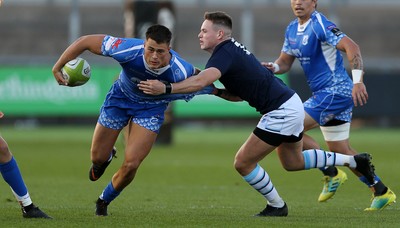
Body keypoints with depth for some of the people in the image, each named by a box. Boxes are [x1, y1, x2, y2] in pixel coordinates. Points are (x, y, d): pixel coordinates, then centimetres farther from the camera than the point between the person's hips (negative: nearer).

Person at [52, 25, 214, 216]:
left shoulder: (181, 73, -37)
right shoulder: (128, 50, -38)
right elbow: (85, 41, -28)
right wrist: (58, 67, -27)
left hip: (152, 109, -1)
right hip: (121, 97, 1)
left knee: (131, 164, -10)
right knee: (98, 157, 9)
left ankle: (104, 201, 21)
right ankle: (105, 158, 51)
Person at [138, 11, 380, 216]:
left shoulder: (225, 53, -18)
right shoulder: (233, 49, 13)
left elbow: (201, 80, -36)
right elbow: (238, 94, 16)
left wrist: (166, 88, -41)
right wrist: (215, 91, 0)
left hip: (281, 113, -10)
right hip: (291, 104, 10)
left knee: (243, 163, -5)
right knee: (293, 162, 28)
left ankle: (276, 206, 12)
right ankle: (353, 160, 33)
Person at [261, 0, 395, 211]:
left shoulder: (320, 25, -17)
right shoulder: (292, 29, 12)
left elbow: (351, 47, -28)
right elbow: (285, 62, 18)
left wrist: (358, 81, -39)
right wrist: (273, 67, -6)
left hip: (335, 92, -10)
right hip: (325, 94, 10)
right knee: (341, 151, 14)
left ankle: (331, 174, -4)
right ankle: (381, 192, 21)